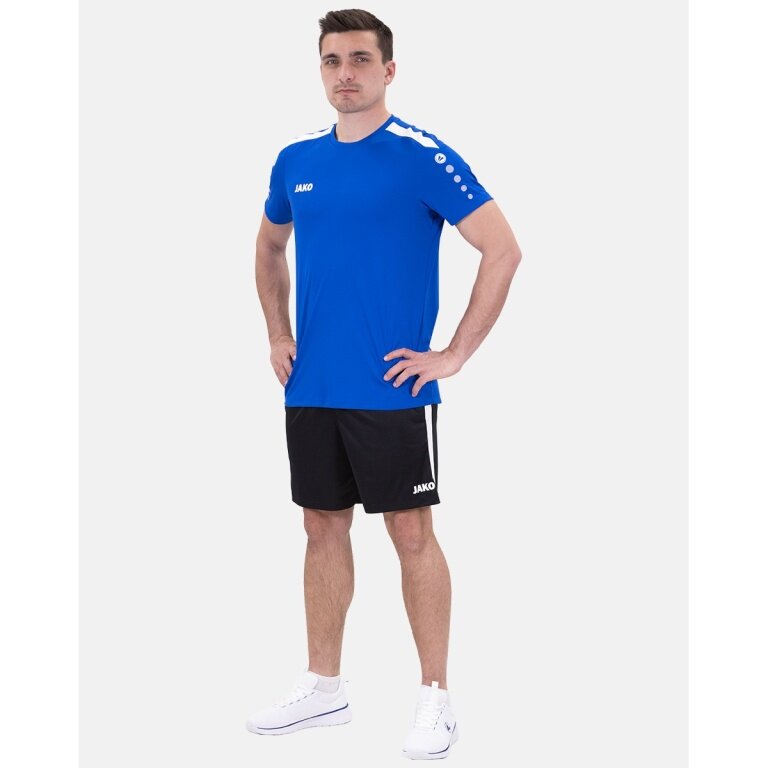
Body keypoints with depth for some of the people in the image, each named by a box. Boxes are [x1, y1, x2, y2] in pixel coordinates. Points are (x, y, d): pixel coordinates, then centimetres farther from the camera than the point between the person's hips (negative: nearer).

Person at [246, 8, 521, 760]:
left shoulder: (424, 157, -9)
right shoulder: (296, 160, 9)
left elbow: (503, 250, -13)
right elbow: (269, 247, 26)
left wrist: (454, 355, -13)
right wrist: (277, 333, 14)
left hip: (391, 389, -6)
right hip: (310, 388, 6)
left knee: (412, 534, 1)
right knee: (324, 528, 13)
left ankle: (436, 697, 13)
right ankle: (323, 687, 26)